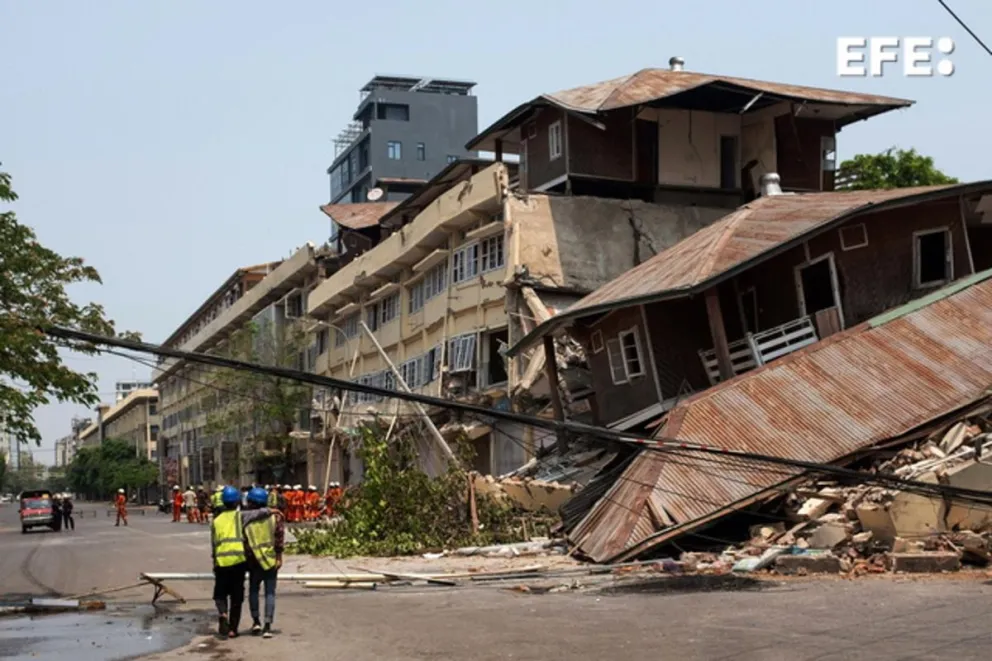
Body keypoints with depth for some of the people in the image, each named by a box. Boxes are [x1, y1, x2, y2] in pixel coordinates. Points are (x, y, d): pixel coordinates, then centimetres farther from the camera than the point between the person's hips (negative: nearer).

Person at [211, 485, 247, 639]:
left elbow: (213, 543, 10)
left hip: (221, 561, 2)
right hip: (239, 560, -2)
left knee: (220, 593, 15)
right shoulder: (240, 516, 1)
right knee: (237, 596, 8)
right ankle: (233, 628, 8)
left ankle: (223, 613, -13)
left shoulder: (216, 520, 11)